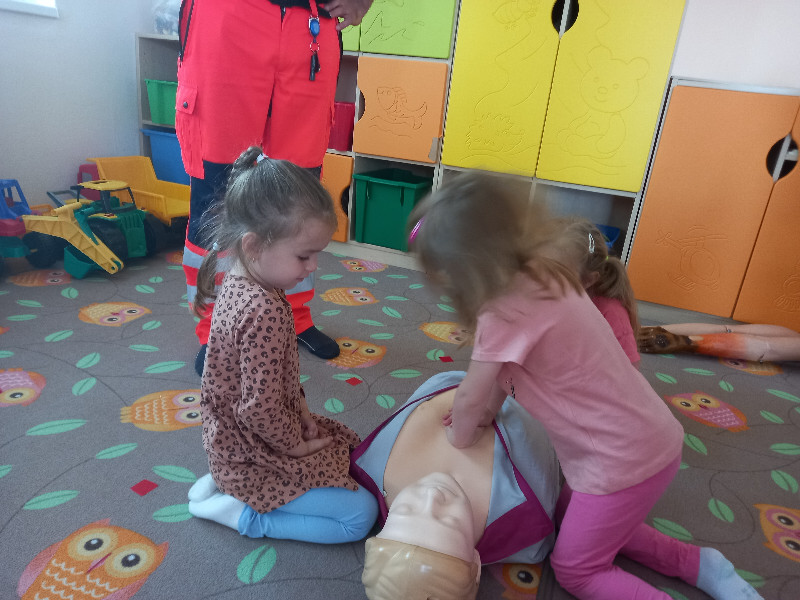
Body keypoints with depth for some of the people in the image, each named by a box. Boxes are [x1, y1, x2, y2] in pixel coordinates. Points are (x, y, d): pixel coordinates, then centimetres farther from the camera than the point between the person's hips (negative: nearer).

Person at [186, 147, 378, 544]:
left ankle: (226, 481, 16)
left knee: (348, 446, 22)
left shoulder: (238, 283, -2)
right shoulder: (265, 312, -32)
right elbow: (261, 408, -28)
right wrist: (297, 445, -11)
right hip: (254, 456, -9)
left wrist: (300, 411, 5)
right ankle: (243, 513, 0)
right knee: (361, 514, -7)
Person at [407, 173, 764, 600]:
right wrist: (482, 415, 1)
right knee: (576, 519, 29)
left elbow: (469, 400, -14)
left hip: (624, 461, -8)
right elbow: (503, 372, 6)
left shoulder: (505, 314, -29)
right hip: (648, 437, 9)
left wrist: (459, 438, 3)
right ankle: (699, 564, 28)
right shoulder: (543, 275, -3)